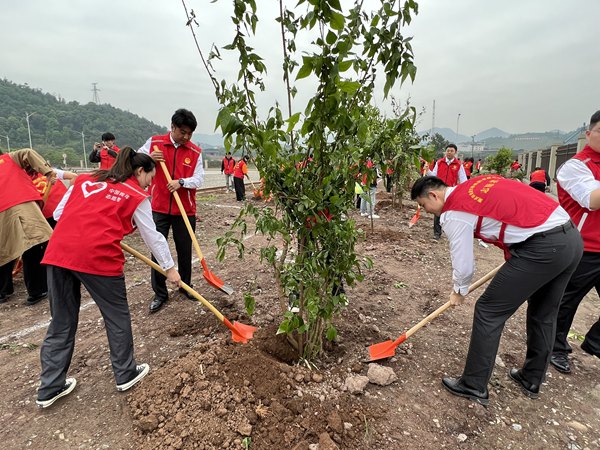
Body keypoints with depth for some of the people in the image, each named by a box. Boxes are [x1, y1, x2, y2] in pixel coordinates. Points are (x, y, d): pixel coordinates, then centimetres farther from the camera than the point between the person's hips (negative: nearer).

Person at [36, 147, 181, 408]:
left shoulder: (86, 180, 20)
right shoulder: (137, 197, 5)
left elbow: (59, 214, 18)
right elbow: (153, 237, 8)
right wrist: (169, 268, 18)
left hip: (58, 252, 6)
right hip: (97, 256, -6)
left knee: (61, 321, 18)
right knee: (117, 316, 13)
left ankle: (50, 388, 28)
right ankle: (125, 374, 28)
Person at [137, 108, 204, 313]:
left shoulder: (195, 152, 0)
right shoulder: (154, 143, 0)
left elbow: (199, 179, -6)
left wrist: (181, 182, -24)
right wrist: (149, 159, -13)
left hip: (185, 210, 0)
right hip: (159, 208, 0)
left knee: (185, 251, 10)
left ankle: (185, 286, 30)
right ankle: (160, 293, 17)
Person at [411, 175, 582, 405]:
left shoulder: (453, 214, -8)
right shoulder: (477, 182, 16)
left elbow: (464, 264, -3)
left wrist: (459, 291, 18)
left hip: (543, 247, -10)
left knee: (488, 312, 1)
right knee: (543, 315, 23)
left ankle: (474, 386, 13)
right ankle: (532, 380, 40)